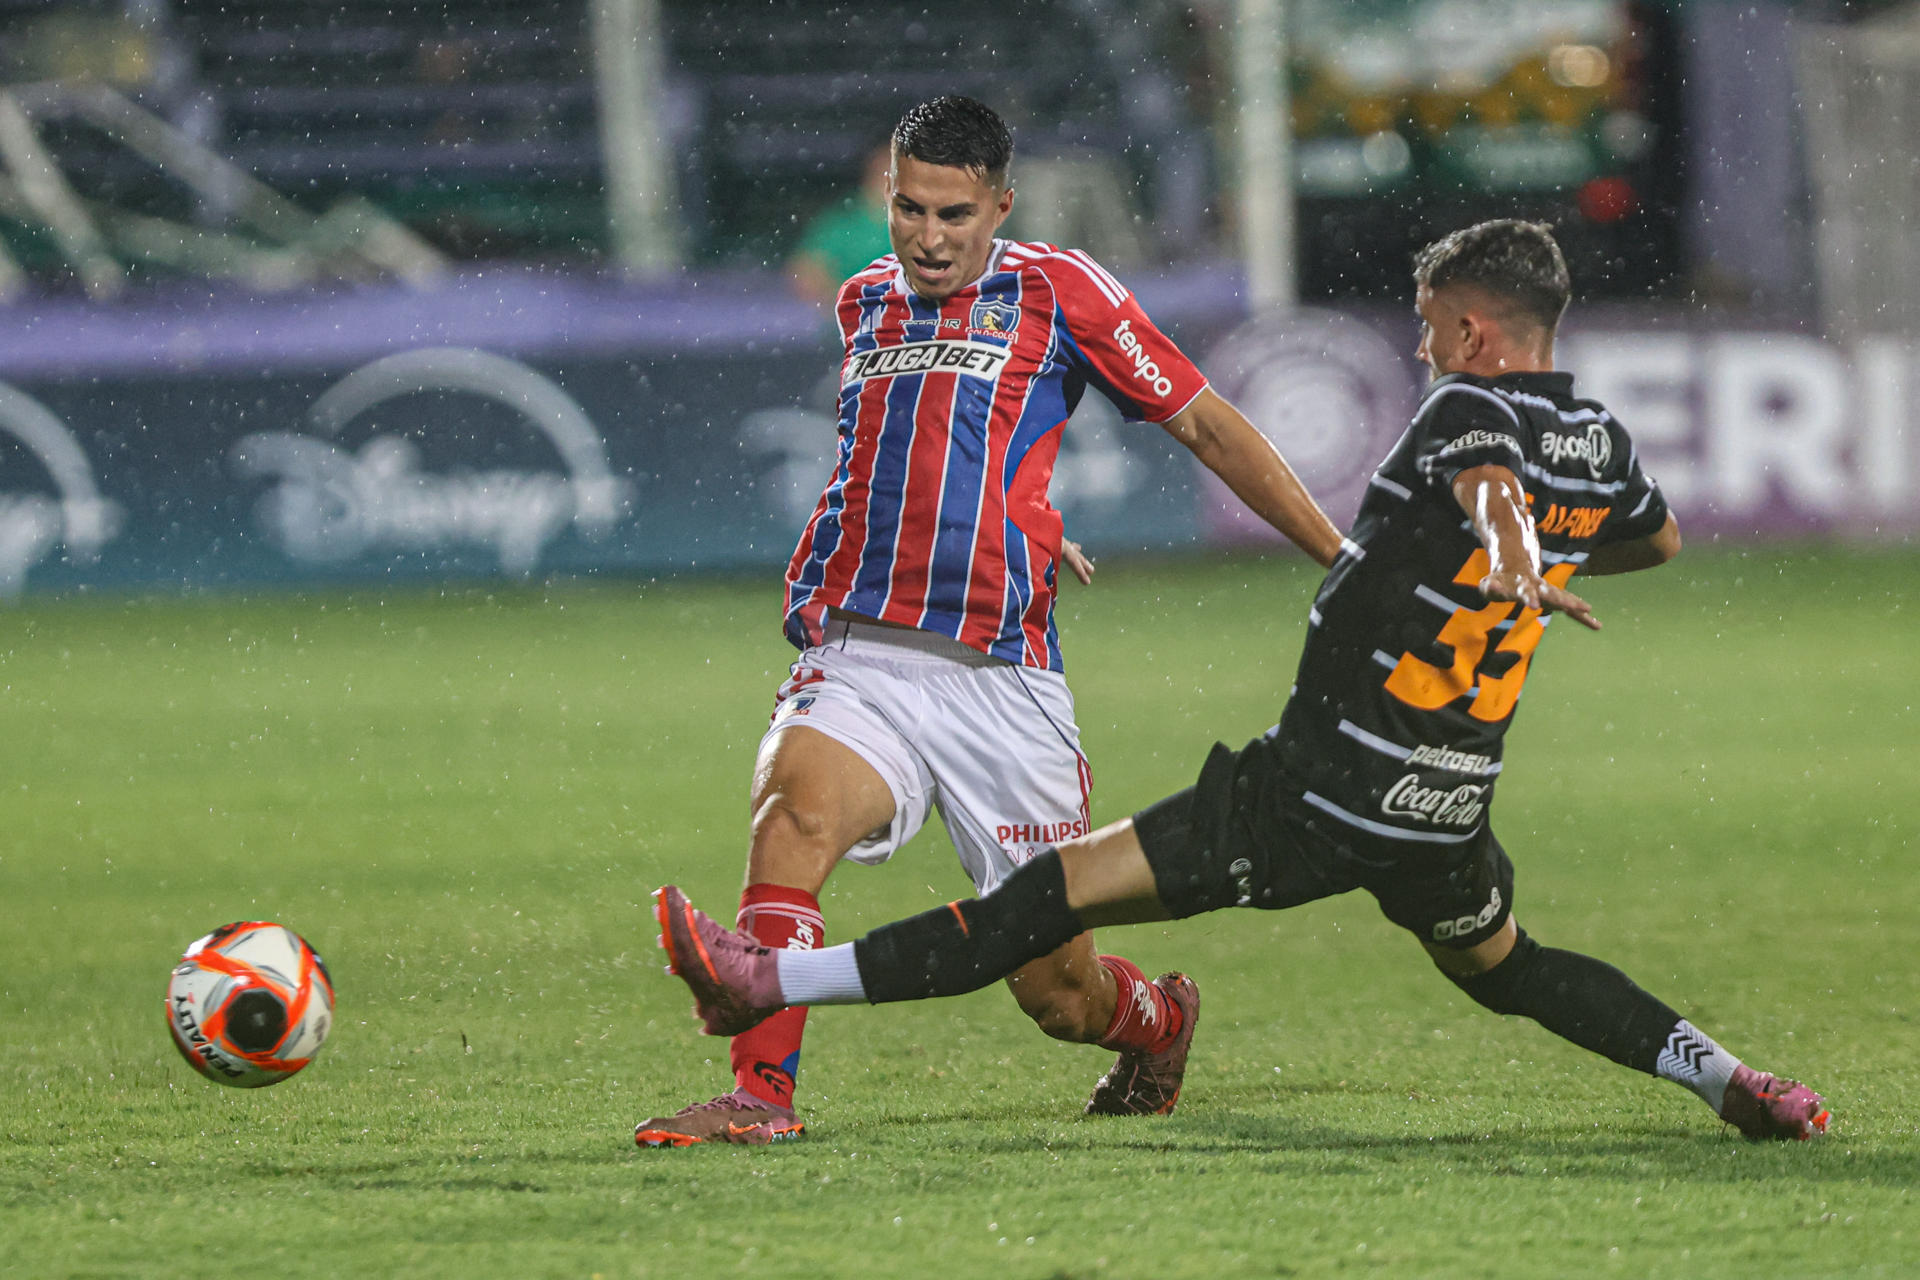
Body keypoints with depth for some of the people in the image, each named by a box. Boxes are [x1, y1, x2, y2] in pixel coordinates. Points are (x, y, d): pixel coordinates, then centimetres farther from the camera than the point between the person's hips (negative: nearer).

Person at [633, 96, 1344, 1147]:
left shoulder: (1055, 289, 4)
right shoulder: (865, 303, 18)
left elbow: (1207, 426, 9)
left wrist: (1343, 559, 8)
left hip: (1003, 684, -2)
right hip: (857, 658, 3)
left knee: (1056, 987, 3)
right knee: (793, 809, -32)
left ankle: (1159, 1019, 39)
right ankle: (759, 1095, -37)